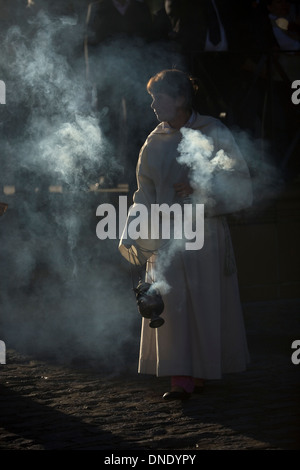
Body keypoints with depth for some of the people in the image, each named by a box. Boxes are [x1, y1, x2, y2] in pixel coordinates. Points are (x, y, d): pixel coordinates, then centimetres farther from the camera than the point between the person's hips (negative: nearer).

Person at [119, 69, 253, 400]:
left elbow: (238, 181, -4)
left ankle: (202, 371, 14)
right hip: (167, 236, 3)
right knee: (172, 303, -4)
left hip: (205, 232, -3)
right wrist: (133, 232, 3)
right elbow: (146, 192, 13)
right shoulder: (155, 142, 8)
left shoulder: (212, 132, -3)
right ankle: (182, 378, -4)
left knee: (205, 302, 1)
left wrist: (200, 187, -16)